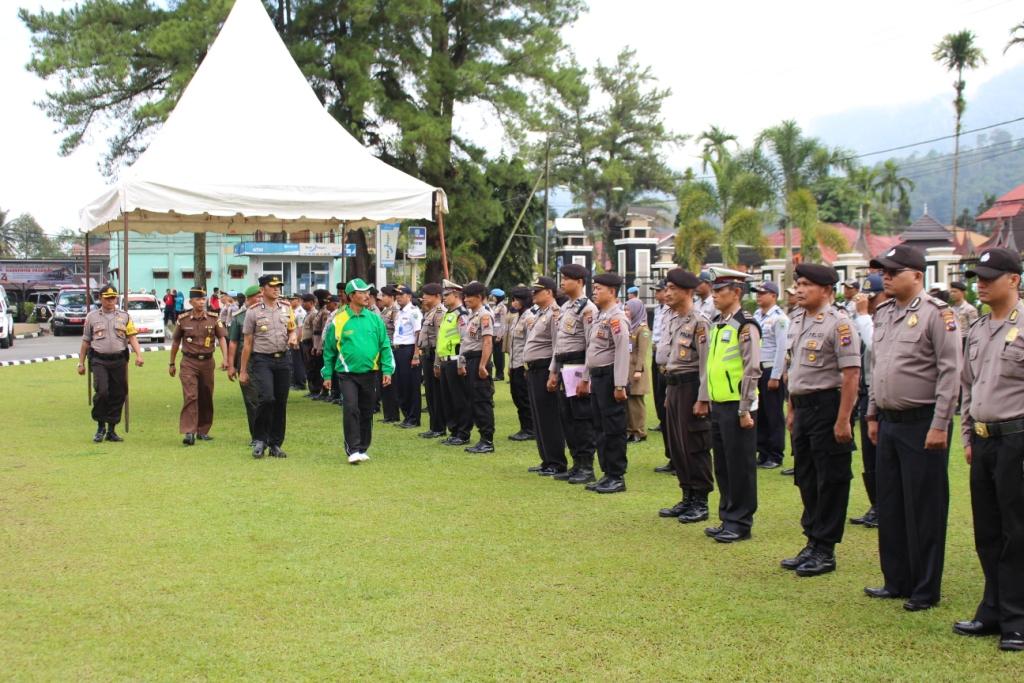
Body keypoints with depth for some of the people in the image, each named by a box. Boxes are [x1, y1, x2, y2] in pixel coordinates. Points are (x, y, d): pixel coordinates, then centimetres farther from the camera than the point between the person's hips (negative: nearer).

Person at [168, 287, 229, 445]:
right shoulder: (183, 320, 1)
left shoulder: (213, 318, 1)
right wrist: (172, 363, 15)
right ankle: (189, 433, -17)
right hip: (189, 363, -2)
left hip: (207, 362, 2)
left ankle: (203, 431, 21)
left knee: (206, 398, 8)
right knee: (190, 396, -13)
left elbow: (222, 338, -4)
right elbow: (175, 342, 11)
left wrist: (224, 358, -18)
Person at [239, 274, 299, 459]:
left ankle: (275, 444, 15)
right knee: (267, 398, -20)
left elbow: (292, 330, 23)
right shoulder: (253, 312, -1)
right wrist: (243, 371, 1)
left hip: (282, 359, 4)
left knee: (281, 402, 5)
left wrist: (293, 338, -3)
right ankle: (260, 439, -3)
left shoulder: (286, 308, 11)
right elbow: (247, 343, 1)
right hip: (262, 360, -4)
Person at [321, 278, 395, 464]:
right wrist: (327, 375, 5)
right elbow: (329, 350, 5)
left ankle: (363, 449, 23)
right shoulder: (338, 321, -3)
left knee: (366, 412, 9)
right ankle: (353, 450, -11)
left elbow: (385, 346, 6)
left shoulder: (375, 319, 4)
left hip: (370, 373, 3)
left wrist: (387, 370, -2)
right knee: (350, 409, -15)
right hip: (347, 373, -3)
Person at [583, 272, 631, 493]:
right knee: (600, 428, 13)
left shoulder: (616, 318, -15)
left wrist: (620, 385, -22)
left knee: (613, 429, -3)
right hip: (597, 377, 10)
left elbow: (623, 352, -20)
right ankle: (607, 474, 21)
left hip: (610, 378, -10)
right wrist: (586, 378, 20)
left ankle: (617, 478, 4)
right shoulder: (598, 317, 14)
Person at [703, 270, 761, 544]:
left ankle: (740, 524, 9)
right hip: (718, 406, 8)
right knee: (722, 467, 14)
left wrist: (745, 410, -18)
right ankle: (727, 519, 24)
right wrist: (707, 400, 17)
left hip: (736, 408, -8)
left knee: (740, 467, 1)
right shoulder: (716, 324, 13)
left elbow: (752, 371, -17)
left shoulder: (745, 326, -13)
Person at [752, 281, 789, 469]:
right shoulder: (756, 316, 10)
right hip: (756, 370, 7)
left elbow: (782, 349, -13)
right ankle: (762, 453, 18)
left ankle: (775, 456, 9)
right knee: (759, 415, 10)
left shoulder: (779, 318, -10)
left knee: (774, 416, 1)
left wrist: (775, 376, -14)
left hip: (771, 370, -7)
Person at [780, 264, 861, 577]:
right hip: (803, 407, 9)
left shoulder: (838, 323, -13)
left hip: (828, 406, -9)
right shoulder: (797, 321, 12)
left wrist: (843, 420, -20)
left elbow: (851, 374, -17)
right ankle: (812, 543, 26)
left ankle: (825, 551, 8)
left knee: (830, 481, 1)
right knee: (806, 479, 15)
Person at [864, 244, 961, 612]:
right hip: (889, 423, 8)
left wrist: (939, 426, -18)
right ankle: (897, 581, 25)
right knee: (890, 506, 14)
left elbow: (950, 372, -15)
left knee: (924, 510, 1)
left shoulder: (936, 313, -12)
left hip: (922, 424, -8)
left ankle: (926, 590, 11)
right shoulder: (883, 314, 11)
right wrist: (873, 415, 16)